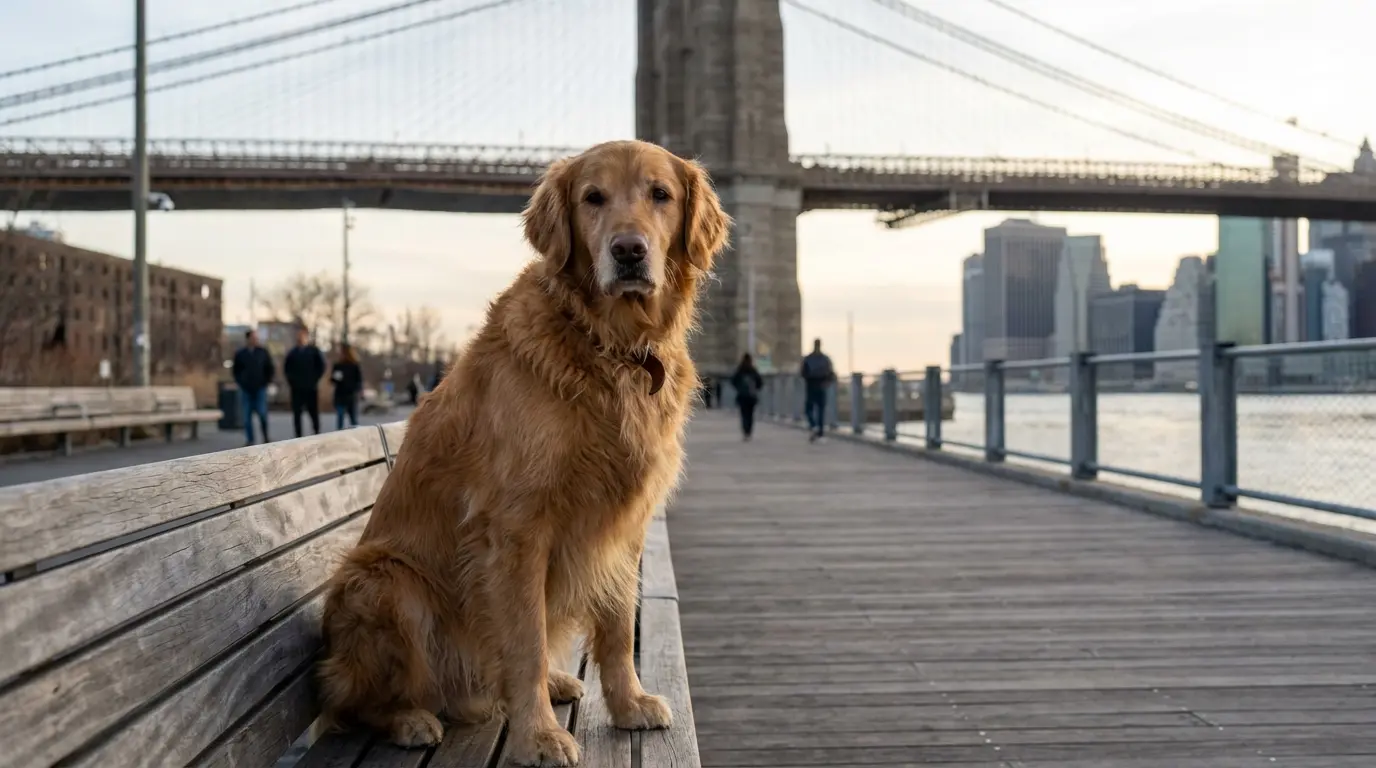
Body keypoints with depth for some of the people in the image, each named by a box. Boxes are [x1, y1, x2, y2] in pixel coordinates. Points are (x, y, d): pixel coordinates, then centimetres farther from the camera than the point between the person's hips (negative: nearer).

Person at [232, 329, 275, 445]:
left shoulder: (263, 352, 4)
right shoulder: (240, 354, 5)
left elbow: (270, 368, 11)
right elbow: (236, 371, 15)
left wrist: (267, 381, 3)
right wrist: (240, 382, 5)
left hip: (260, 389, -1)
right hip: (246, 390, 1)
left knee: (262, 413, -11)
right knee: (247, 416, 1)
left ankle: (266, 437, 6)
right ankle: (250, 441, 7)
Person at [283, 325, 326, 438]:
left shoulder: (314, 351, 0)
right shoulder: (293, 352, 7)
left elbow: (321, 366, 1)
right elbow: (286, 367, 14)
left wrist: (314, 379, -4)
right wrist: (291, 380, 3)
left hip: (311, 388, -2)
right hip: (296, 388, 2)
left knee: (314, 413, 1)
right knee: (296, 414, 0)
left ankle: (316, 435, 10)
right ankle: (298, 436, 4)